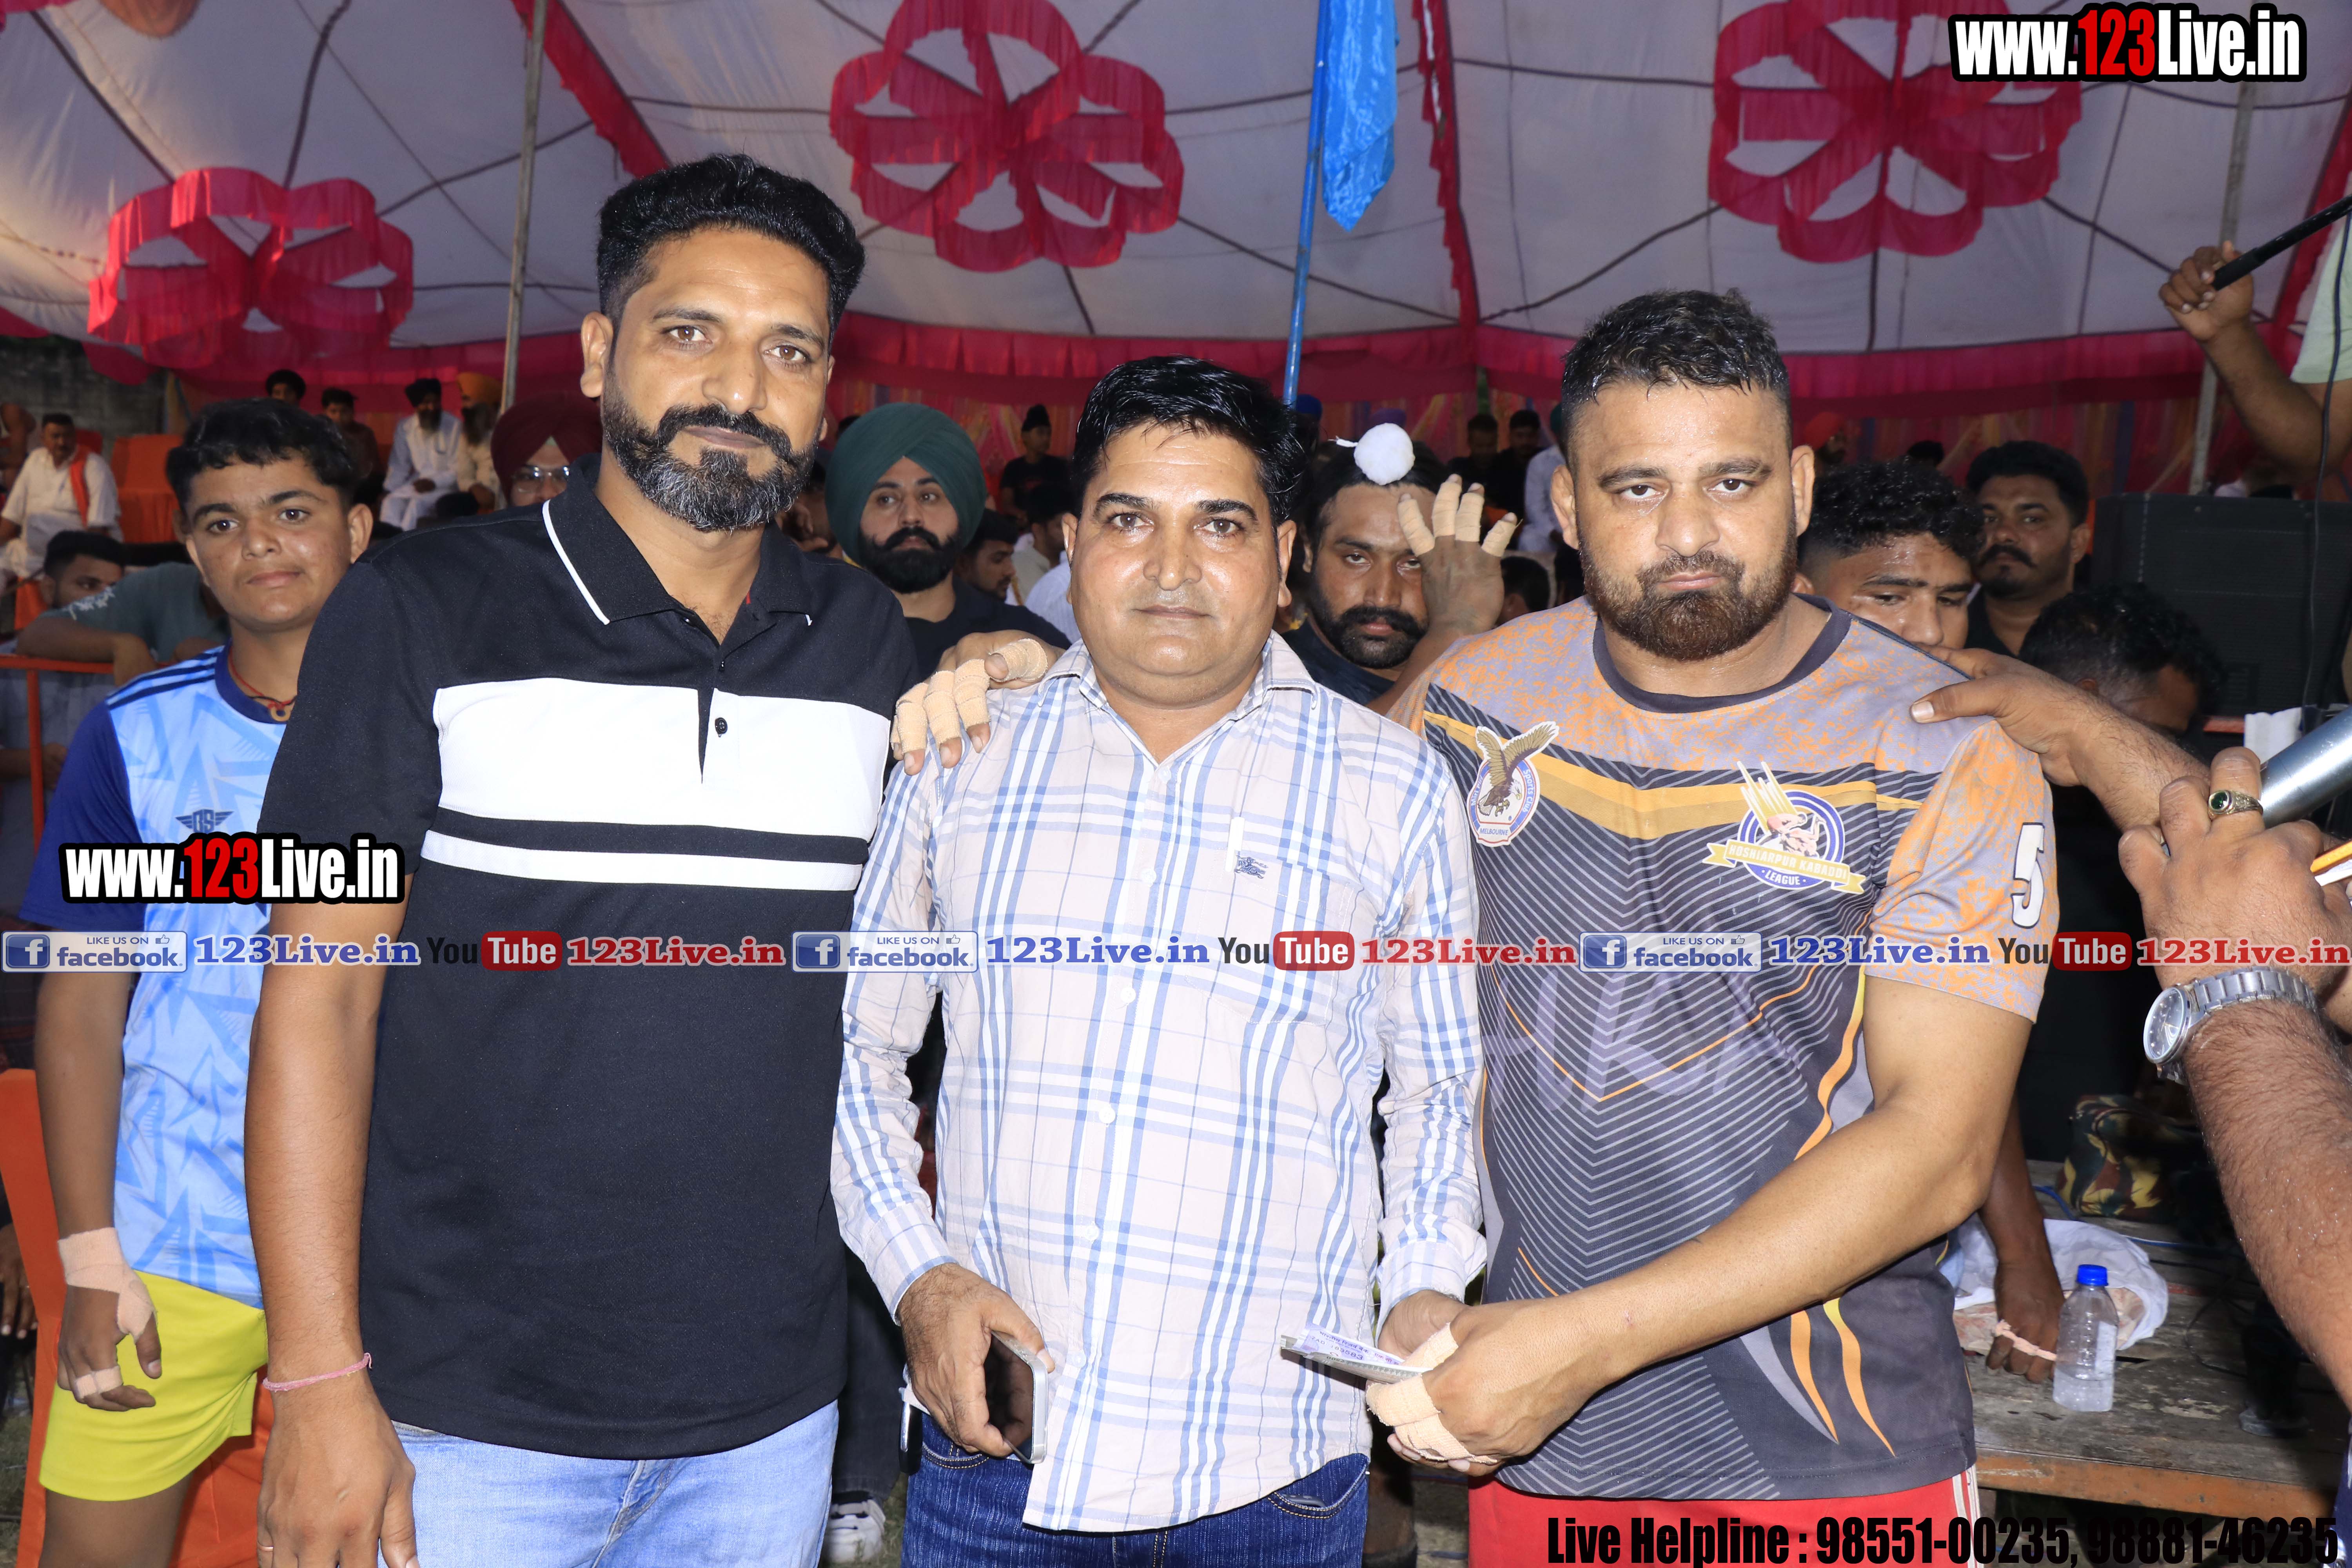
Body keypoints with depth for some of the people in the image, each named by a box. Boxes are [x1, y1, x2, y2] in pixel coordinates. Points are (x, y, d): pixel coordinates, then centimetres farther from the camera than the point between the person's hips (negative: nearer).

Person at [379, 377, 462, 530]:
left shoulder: (454, 426, -10)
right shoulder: (404, 428, 3)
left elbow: (458, 469, -8)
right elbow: (399, 467, 7)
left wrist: (434, 483, -21)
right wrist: (387, 489, -8)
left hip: (444, 484, -4)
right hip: (418, 483, 4)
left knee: (418, 503, -30)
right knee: (391, 502, -23)